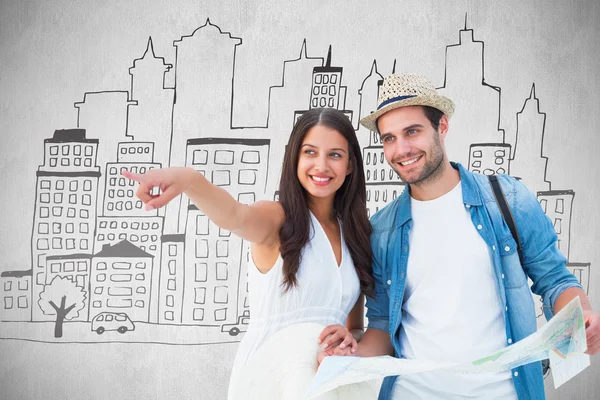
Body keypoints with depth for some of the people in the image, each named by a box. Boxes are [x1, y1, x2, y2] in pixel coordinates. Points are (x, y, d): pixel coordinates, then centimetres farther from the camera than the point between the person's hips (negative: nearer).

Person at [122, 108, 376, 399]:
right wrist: (189, 179, -53)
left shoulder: (354, 233, 8)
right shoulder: (276, 219, -7)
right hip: (265, 374, -5)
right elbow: (234, 216, -32)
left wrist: (348, 339, -10)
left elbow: (355, 326, 14)